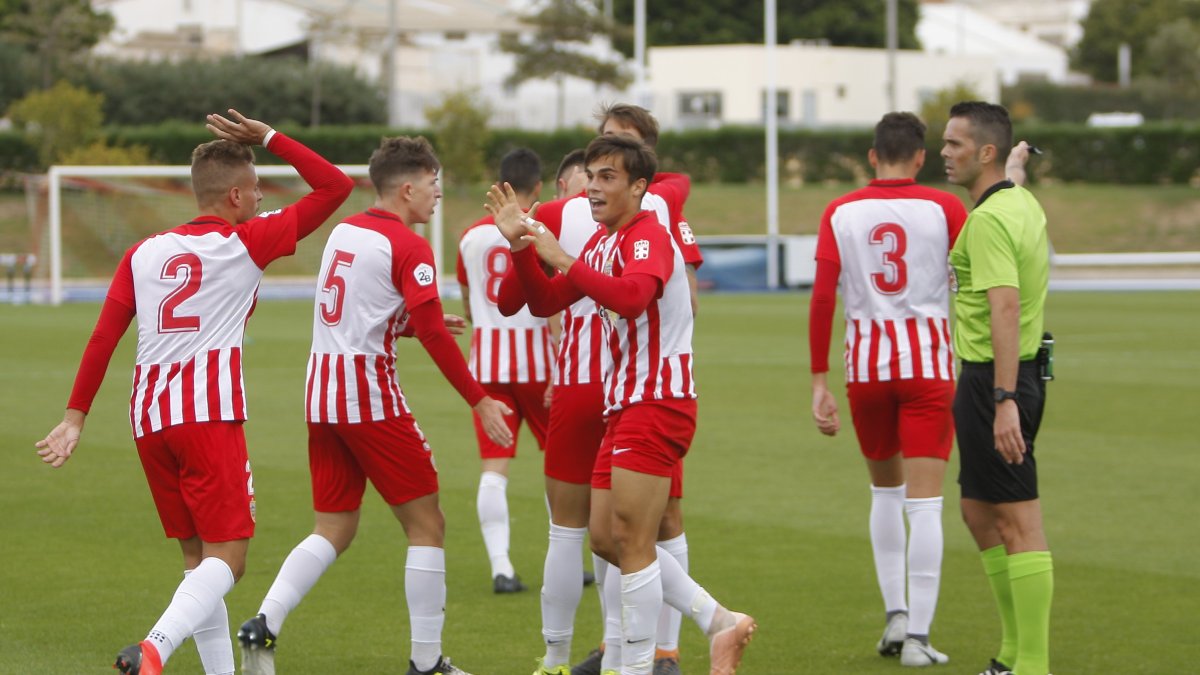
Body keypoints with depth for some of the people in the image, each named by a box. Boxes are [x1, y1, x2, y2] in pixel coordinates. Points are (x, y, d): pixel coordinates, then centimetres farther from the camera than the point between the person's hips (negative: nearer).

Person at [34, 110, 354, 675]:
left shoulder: (144, 252, 16)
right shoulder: (245, 242, 2)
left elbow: (103, 336, 9)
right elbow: (335, 186, 6)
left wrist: (76, 416, 10)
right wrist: (268, 137, 11)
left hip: (149, 416, 6)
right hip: (209, 412, -6)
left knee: (197, 557, 15)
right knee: (227, 559, -7)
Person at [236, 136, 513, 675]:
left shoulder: (343, 231, 12)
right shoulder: (409, 248, -11)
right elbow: (434, 335, -16)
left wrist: (415, 323, 24)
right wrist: (479, 401, -11)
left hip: (322, 396, 7)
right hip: (371, 396, -7)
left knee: (333, 530, 13)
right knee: (426, 525, 4)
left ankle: (264, 625, -6)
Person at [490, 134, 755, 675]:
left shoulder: (649, 236, -13)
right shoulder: (601, 243, 16)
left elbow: (631, 296, -34)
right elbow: (545, 303, 16)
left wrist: (562, 259, -31)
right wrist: (520, 245, 3)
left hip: (656, 403, -10)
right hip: (624, 405, 10)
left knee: (631, 543, -8)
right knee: (606, 538, 10)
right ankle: (721, 623, 16)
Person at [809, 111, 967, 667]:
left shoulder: (840, 213, 2)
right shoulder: (943, 209, -3)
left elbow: (822, 298, -2)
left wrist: (819, 384, 1)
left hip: (866, 362, 2)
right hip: (929, 362, -2)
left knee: (885, 489, 21)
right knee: (924, 502, -2)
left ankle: (895, 614, 15)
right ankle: (916, 636, -6)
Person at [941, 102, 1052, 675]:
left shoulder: (989, 219, -19)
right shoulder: (1023, 203, 12)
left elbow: (1005, 308, -28)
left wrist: (1004, 402, -32)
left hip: (993, 380, -11)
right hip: (1014, 374, 11)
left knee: (1017, 522, -8)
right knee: (979, 514, 18)